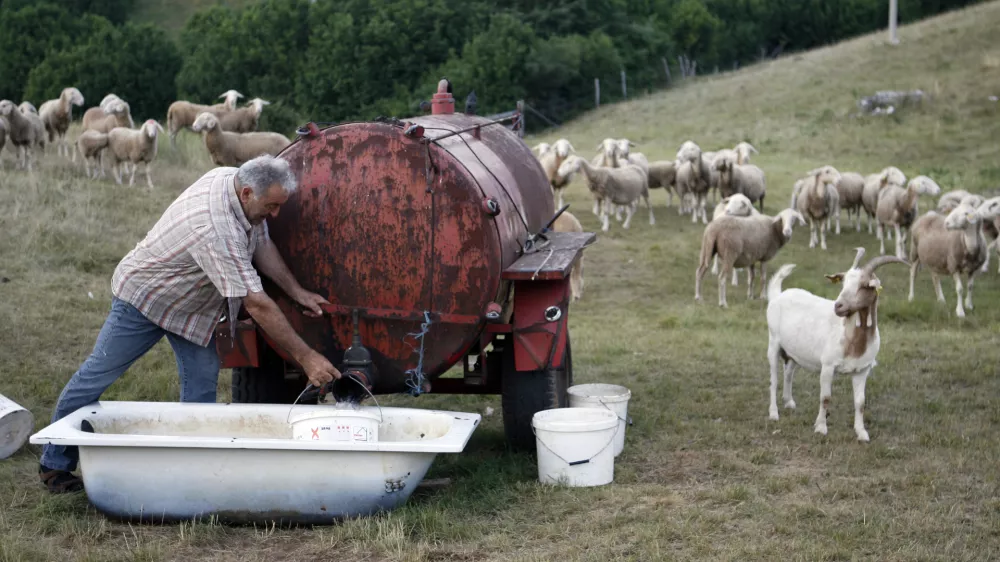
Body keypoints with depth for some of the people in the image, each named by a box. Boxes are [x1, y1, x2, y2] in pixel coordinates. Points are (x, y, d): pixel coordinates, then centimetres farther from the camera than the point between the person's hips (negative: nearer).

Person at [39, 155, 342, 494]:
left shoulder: (231, 178, -14)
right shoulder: (217, 231, -40)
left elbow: (262, 246, 1)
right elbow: (257, 304, -39)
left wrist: (297, 293, -9)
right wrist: (306, 358, -36)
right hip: (145, 295, -9)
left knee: (202, 385, 0)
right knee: (99, 375, 3)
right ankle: (55, 464, 15)